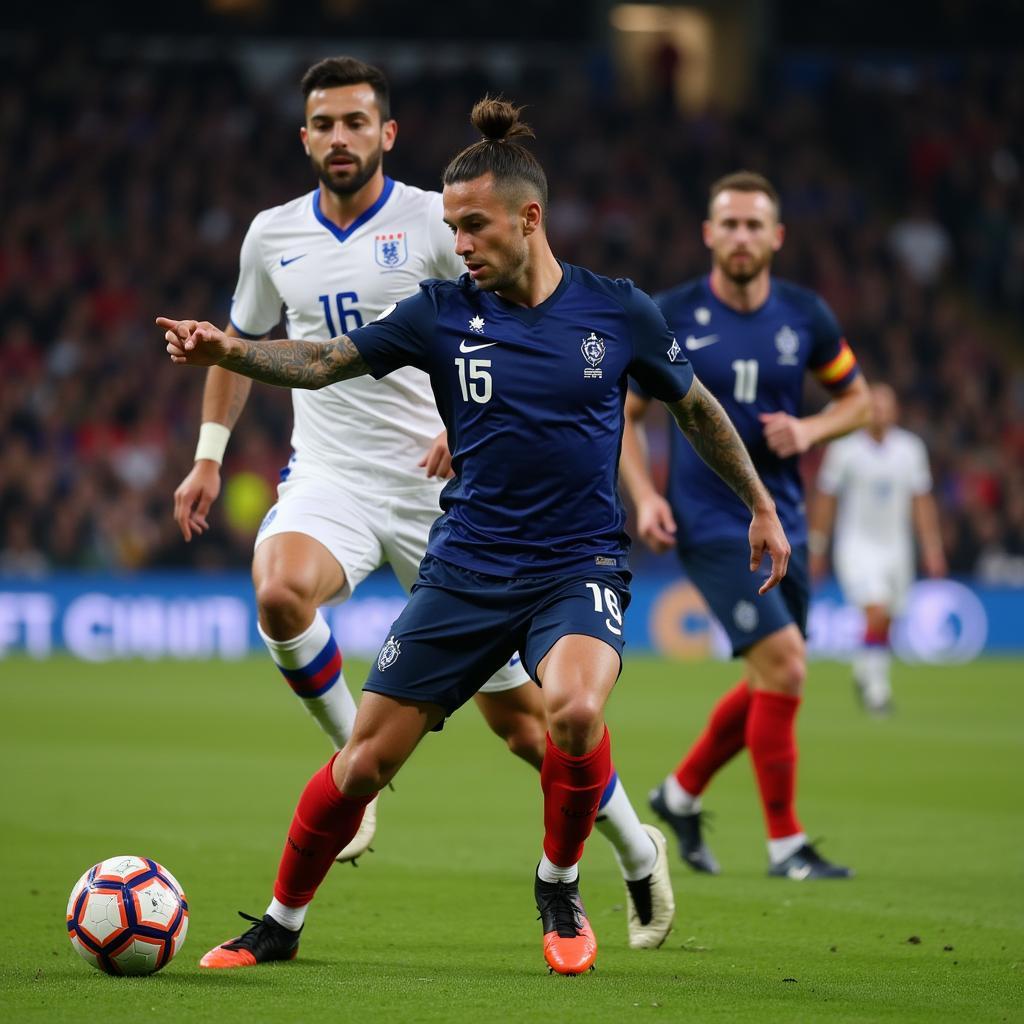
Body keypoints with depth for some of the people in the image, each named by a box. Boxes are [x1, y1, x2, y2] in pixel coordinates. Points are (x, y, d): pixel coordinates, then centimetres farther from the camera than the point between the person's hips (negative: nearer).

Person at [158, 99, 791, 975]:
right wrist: (228, 351, -25)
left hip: (578, 567, -2)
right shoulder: (443, 313, -1)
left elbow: (696, 408, 12)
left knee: (574, 709, -32)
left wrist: (761, 507, 18)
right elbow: (324, 361, -7)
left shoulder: (618, 312, -2)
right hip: (467, 568, 2)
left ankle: (560, 887, -5)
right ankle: (282, 922, 21)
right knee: (366, 758, -1)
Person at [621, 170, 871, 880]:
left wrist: (809, 430, -7)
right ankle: (785, 843, -6)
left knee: (771, 684, 12)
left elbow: (857, 399, 13)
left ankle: (681, 794, 35)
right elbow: (623, 413, 4)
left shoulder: (804, 316, 2)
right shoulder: (672, 317, -6)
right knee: (785, 665, -17)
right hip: (709, 523, -5)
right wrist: (644, 496, -9)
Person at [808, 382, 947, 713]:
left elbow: (922, 501, 9)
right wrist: (816, 549, 2)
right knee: (877, 612, -21)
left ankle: (864, 673, 32)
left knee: (883, 624, 7)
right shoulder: (844, 449, -7)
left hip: (895, 547, 4)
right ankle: (875, 681, -9)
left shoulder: (910, 448, 3)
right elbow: (824, 500, 0)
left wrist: (932, 548, 5)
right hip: (857, 546, -4)